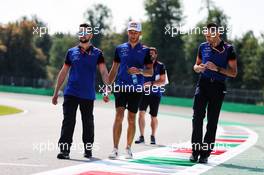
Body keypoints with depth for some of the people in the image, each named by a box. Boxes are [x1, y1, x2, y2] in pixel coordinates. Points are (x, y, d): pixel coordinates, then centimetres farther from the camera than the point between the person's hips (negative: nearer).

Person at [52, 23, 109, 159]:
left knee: (88, 123, 10)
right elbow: (63, 72, 12)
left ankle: (88, 150, 22)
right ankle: (64, 150, -8)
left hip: (88, 95, -1)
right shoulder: (71, 52, 9)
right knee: (68, 121, -6)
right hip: (71, 93, 1)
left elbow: (103, 71, -8)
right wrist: (56, 93, 9)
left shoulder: (97, 53, 3)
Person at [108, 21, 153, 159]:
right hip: (121, 87, 0)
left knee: (131, 119, 5)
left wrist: (139, 71, -19)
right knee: (119, 116, -12)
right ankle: (115, 149, -12)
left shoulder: (145, 50, 4)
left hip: (136, 89, 0)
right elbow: (114, 70, 14)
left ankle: (128, 149, 16)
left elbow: (150, 71, 1)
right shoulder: (120, 48, 9)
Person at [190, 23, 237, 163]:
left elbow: (234, 73, -4)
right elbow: (196, 66, 20)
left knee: (212, 121, 1)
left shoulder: (228, 49, -3)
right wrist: (198, 68, -4)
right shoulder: (203, 47, 9)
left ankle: (205, 154, 6)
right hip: (203, 83, 2)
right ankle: (196, 151, -6)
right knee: (197, 116, -10)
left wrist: (217, 68, -17)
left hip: (218, 87, -2)